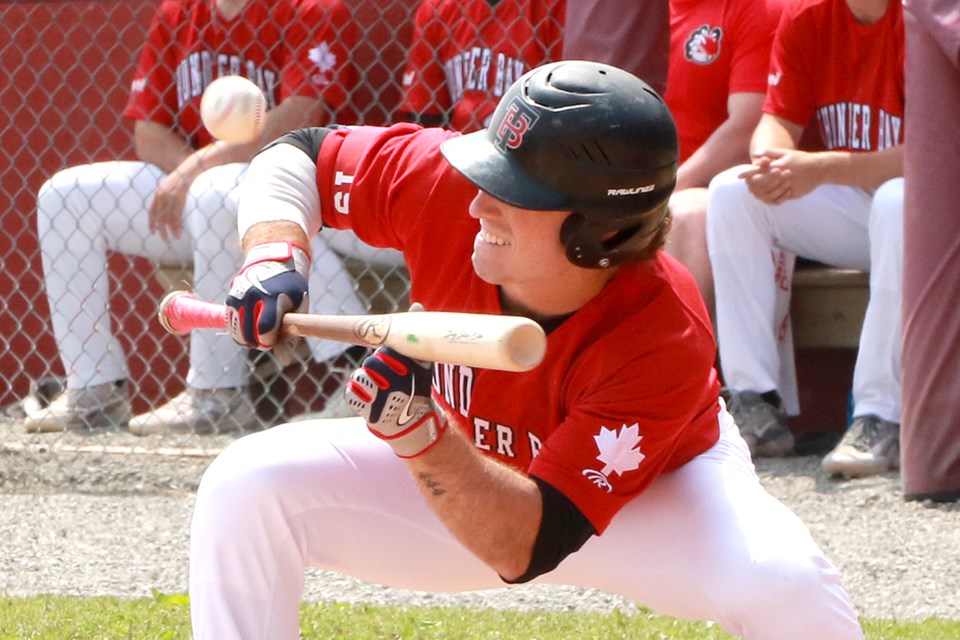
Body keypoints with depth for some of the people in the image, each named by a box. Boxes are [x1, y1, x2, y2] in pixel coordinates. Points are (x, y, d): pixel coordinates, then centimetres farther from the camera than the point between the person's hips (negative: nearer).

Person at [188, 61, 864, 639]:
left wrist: (419, 433, -54)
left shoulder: (665, 341, -39)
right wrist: (274, 257, -30)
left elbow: (523, 547, -39)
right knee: (245, 487, -19)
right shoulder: (443, 183, -30)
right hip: (462, 468, 4)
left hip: (659, 488, -4)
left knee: (778, 581, -35)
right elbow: (298, 156, -10)